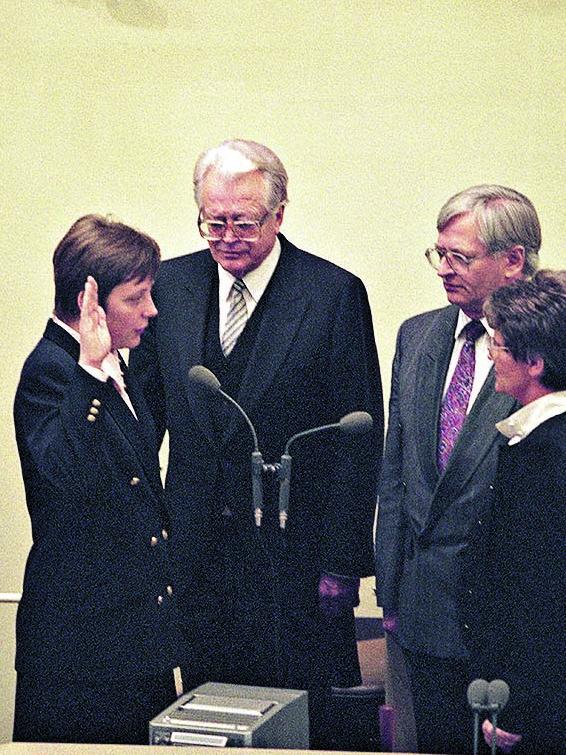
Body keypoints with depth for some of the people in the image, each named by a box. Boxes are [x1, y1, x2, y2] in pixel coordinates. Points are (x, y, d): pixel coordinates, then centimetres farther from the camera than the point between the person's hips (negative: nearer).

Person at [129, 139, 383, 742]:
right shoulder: (171, 284, 4)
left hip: (296, 551, -3)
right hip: (198, 552, 4)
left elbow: (358, 438, -7)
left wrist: (343, 562, -10)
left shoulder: (335, 294, -8)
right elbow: (144, 412, 10)